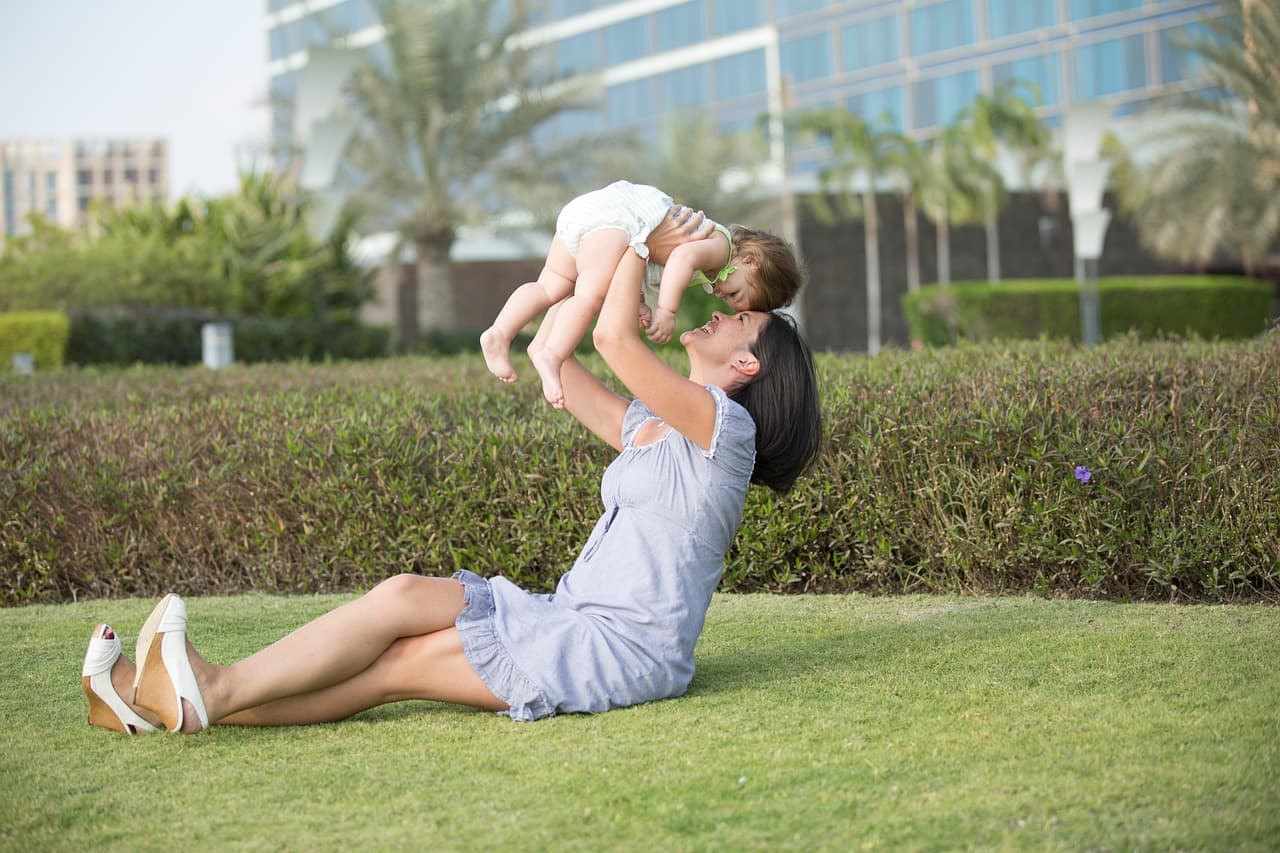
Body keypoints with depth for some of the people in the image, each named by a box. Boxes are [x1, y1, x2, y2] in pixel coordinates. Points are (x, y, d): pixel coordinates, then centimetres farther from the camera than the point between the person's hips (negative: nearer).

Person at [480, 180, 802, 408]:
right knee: (592, 293, -22)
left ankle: (500, 334, -7)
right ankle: (550, 356, -33)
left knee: (553, 287, 6)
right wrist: (666, 311, -27)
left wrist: (640, 305, 9)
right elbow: (683, 256, -24)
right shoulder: (721, 247, -4)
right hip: (613, 214, -9)